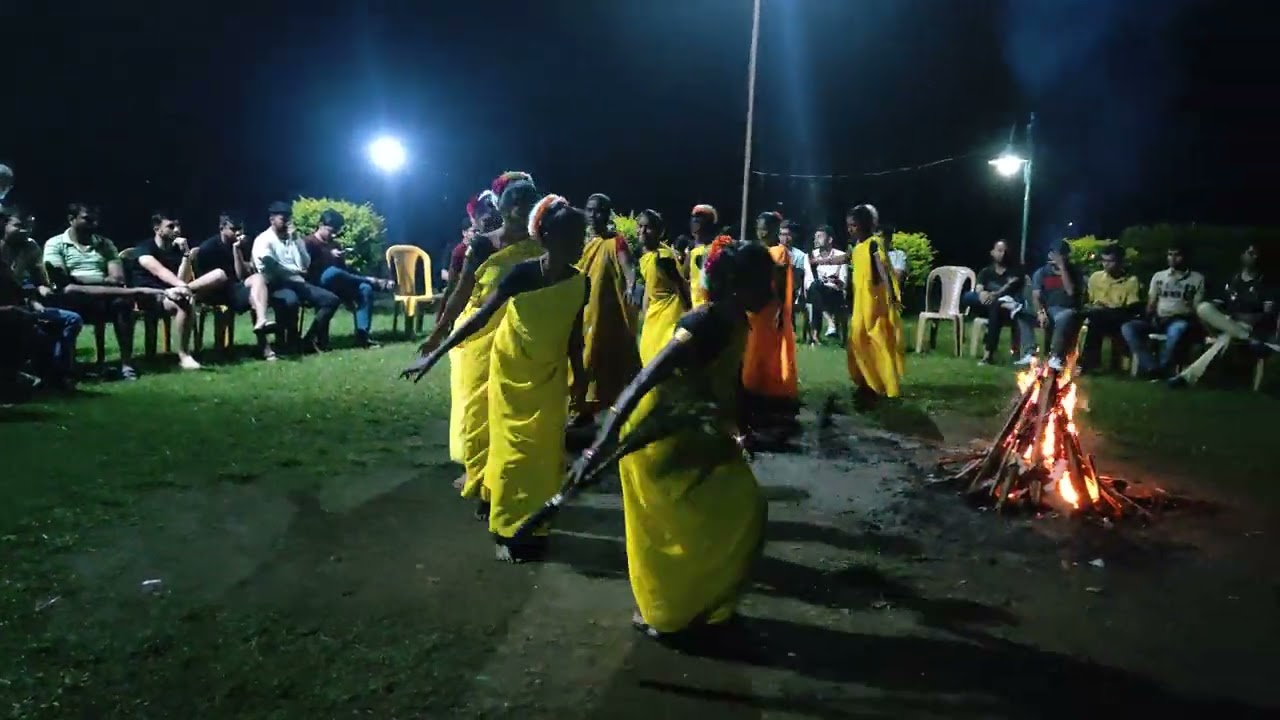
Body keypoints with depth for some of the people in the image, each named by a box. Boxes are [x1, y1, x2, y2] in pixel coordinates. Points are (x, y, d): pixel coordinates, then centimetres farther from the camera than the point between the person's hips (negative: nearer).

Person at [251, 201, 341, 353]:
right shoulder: (264, 240, 0)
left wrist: (296, 241, -1)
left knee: (331, 299, -11)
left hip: (297, 282, 7)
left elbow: (306, 264, 7)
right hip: (277, 285, -7)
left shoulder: (293, 238, 19)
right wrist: (295, 270, -3)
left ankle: (311, 340, -11)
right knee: (291, 300, -40)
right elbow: (272, 268, -12)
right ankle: (291, 342, -21)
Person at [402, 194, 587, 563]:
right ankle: (507, 529, 18)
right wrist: (434, 355, -22)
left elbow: (574, 334, 1)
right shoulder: (523, 273, -22)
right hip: (511, 372, -2)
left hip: (550, 376, 3)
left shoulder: (580, 283, -13)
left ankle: (534, 525, 20)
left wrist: (579, 376, 8)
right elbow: (480, 318, -20)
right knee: (512, 449, 5)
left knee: (544, 452, 5)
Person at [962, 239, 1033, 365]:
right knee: (967, 297, -25)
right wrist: (982, 293, -31)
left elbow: (1011, 287, -10)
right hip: (987, 308, 3)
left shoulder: (1015, 270, 8)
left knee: (996, 308, -39)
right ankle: (1007, 305, -38)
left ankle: (988, 353, -44)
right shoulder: (986, 272, 14)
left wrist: (994, 295, -29)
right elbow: (979, 289, -5)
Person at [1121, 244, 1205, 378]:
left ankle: (1162, 368, -29)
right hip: (1158, 320, 4)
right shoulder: (1158, 276, 18)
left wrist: (1181, 315, -13)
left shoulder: (1197, 278, 10)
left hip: (1179, 321, -3)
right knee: (1127, 327, -27)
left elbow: (1197, 308, 5)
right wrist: (1151, 318, -7)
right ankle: (1152, 367, -34)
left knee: (1178, 329, -43)